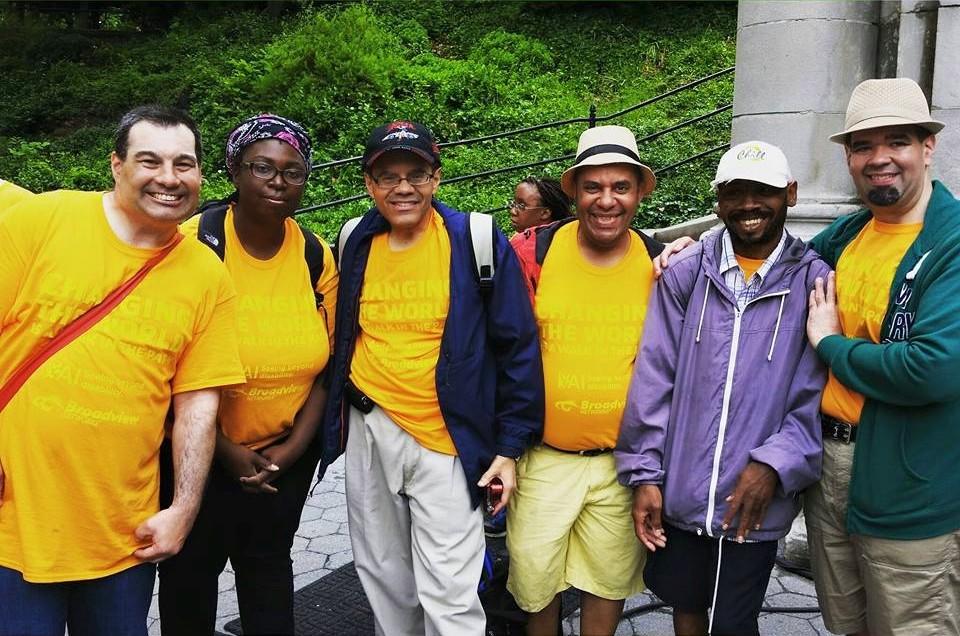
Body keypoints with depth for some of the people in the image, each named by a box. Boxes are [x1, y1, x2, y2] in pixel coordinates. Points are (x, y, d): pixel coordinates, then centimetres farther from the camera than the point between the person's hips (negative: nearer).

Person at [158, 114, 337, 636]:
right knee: (191, 570, 13)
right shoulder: (194, 243, -15)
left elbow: (324, 363, 2)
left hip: (287, 452, 3)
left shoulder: (317, 256, -3)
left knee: (269, 562, 20)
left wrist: (294, 446, -6)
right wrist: (225, 448, -14)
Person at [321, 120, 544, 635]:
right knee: (384, 580, 17)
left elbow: (516, 348, -5)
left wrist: (509, 445, -7)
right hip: (368, 435, 4)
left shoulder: (477, 241, -8)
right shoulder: (355, 245, 5)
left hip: (446, 439, -4)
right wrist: (333, 422, 16)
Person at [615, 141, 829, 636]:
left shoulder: (813, 282, -3)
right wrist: (644, 473, -3)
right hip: (679, 490, 2)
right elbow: (653, 378, -1)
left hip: (755, 501, -2)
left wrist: (774, 465, -17)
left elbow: (818, 398, -5)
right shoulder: (685, 273, 0)